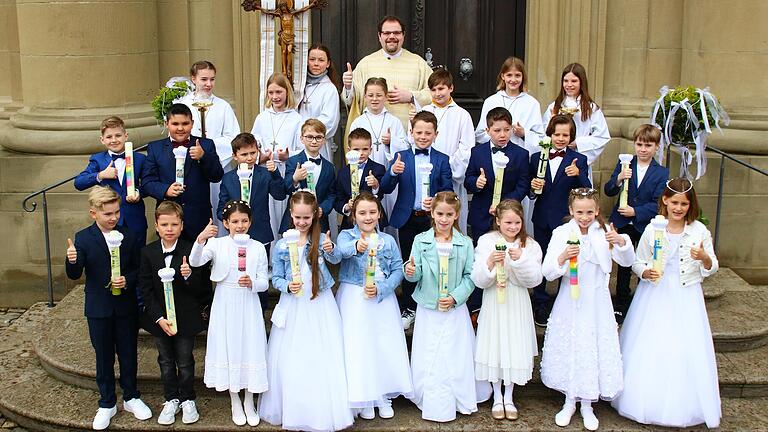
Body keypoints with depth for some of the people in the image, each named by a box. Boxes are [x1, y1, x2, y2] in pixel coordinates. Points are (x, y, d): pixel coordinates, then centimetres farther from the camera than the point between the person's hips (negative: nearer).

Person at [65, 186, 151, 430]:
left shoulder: (128, 237, -2)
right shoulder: (83, 239, -6)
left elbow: (138, 268, 2)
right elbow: (74, 275, -9)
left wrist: (127, 280, -18)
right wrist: (72, 261, -30)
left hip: (126, 307, 1)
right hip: (98, 309, -1)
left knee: (128, 354, 12)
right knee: (104, 357, 11)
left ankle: (131, 397, 30)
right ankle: (107, 404, 25)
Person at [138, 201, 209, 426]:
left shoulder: (191, 251, -13)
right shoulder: (148, 252, -6)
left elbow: (202, 290, -10)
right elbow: (145, 289, -6)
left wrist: (189, 276, -31)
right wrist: (159, 318, -13)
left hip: (185, 318, -2)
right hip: (159, 318, 2)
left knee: (185, 362, 11)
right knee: (166, 361, 16)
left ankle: (187, 400, 29)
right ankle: (171, 400, 33)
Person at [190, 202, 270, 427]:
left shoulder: (258, 248, -1)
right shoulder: (217, 244, -4)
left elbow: (264, 282, 0)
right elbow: (195, 262, -21)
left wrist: (252, 283, -22)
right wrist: (200, 239, -38)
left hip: (248, 305, 1)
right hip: (225, 305, 0)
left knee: (250, 348, 6)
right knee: (229, 349, 8)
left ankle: (249, 402, 26)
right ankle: (235, 403, 26)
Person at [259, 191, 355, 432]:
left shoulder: (321, 239, -3)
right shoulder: (281, 245, 0)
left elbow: (336, 259, -18)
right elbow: (276, 278, 3)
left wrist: (331, 250, -39)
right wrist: (288, 286, -17)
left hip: (320, 305, -1)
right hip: (292, 306, 1)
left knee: (323, 359, 1)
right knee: (291, 360, 4)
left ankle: (324, 412, 15)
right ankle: (292, 411, 19)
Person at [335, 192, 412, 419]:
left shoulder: (388, 240, 7)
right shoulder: (346, 235, 0)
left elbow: (398, 270, 1)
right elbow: (342, 249, -24)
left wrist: (380, 289, -15)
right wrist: (357, 245, -47)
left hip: (383, 299, 2)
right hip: (354, 300, -2)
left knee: (386, 346, 2)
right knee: (357, 347, -1)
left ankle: (384, 396, 18)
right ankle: (364, 397, 14)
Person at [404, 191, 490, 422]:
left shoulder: (465, 243, -2)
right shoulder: (421, 240, -2)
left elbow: (470, 277, -4)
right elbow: (416, 275, -4)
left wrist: (455, 297, -16)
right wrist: (411, 271, -26)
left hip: (455, 311, 0)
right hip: (428, 311, 0)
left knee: (457, 359, 6)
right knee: (428, 361, 5)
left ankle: (460, 400, 24)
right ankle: (433, 404, 20)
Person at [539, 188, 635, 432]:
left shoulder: (603, 233, -4)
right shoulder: (561, 234, -6)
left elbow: (627, 261, -8)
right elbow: (547, 273, -11)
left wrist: (621, 241, -28)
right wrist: (562, 257, -31)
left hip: (596, 304, 0)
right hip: (569, 304, 0)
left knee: (593, 350, 4)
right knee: (568, 350, 9)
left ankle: (587, 405, 23)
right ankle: (569, 402, 29)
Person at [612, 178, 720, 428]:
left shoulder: (700, 231, -2)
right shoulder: (652, 229, -3)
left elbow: (711, 269, 4)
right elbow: (637, 262, 5)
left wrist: (704, 258, -18)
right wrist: (645, 273, -17)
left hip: (685, 299, 0)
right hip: (655, 296, 0)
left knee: (684, 353, 1)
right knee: (649, 352, 3)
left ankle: (682, 408, 16)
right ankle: (648, 403, 18)